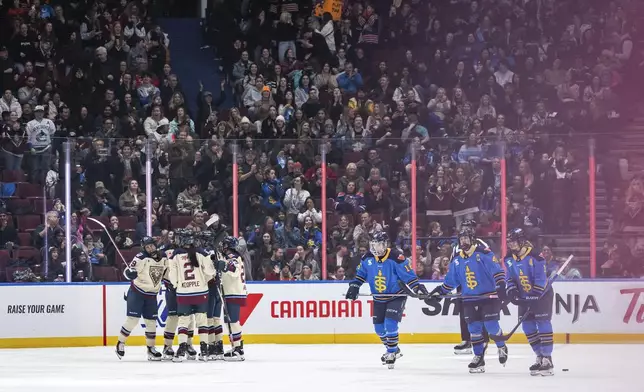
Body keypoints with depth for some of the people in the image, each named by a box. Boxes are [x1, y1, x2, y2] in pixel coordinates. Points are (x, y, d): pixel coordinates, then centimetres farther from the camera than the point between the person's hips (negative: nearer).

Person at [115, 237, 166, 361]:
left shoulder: (162, 259, 4)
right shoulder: (141, 258, -15)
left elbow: (165, 272, 24)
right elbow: (128, 272, -19)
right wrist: (131, 272, -37)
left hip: (151, 295, 6)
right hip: (137, 293, -6)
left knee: (151, 321, 7)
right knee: (132, 319, -11)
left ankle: (151, 348, 16)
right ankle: (120, 343, 3)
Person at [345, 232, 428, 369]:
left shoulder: (396, 257, -22)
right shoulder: (368, 258, -6)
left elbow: (408, 274, -19)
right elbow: (361, 273, 9)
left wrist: (417, 287, -29)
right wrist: (354, 286, 0)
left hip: (396, 296, -6)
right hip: (379, 298, 6)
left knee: (390, 324, -19)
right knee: (379, 328, 8)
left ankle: (392, 353, -3)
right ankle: (394, 350, 30)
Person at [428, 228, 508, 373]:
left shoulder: (484, 253, -8)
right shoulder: (457, 260, 11)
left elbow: (497, 270, -12)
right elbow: (451, 280, 19)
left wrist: (501, 285, -22)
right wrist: (440, 291, 11)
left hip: (489, 296, -5)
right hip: (469, 299, 5)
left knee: (491, 325, -10)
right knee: (474, 328, 2)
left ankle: (502, 347, 18)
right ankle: (479, 357, 9)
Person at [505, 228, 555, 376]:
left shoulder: (535, 257, -22)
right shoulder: (510, 260, 2)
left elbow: (541, 280, -24)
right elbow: (511, 279, 9)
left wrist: (534, 298, -27)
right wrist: (512, 292, -10)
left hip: (542, 294, -7)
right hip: (525, 297, 7)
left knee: (543, 324, -13)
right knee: (528, 326, 5)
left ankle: (547, 360, -14)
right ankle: (540, 358, 14)